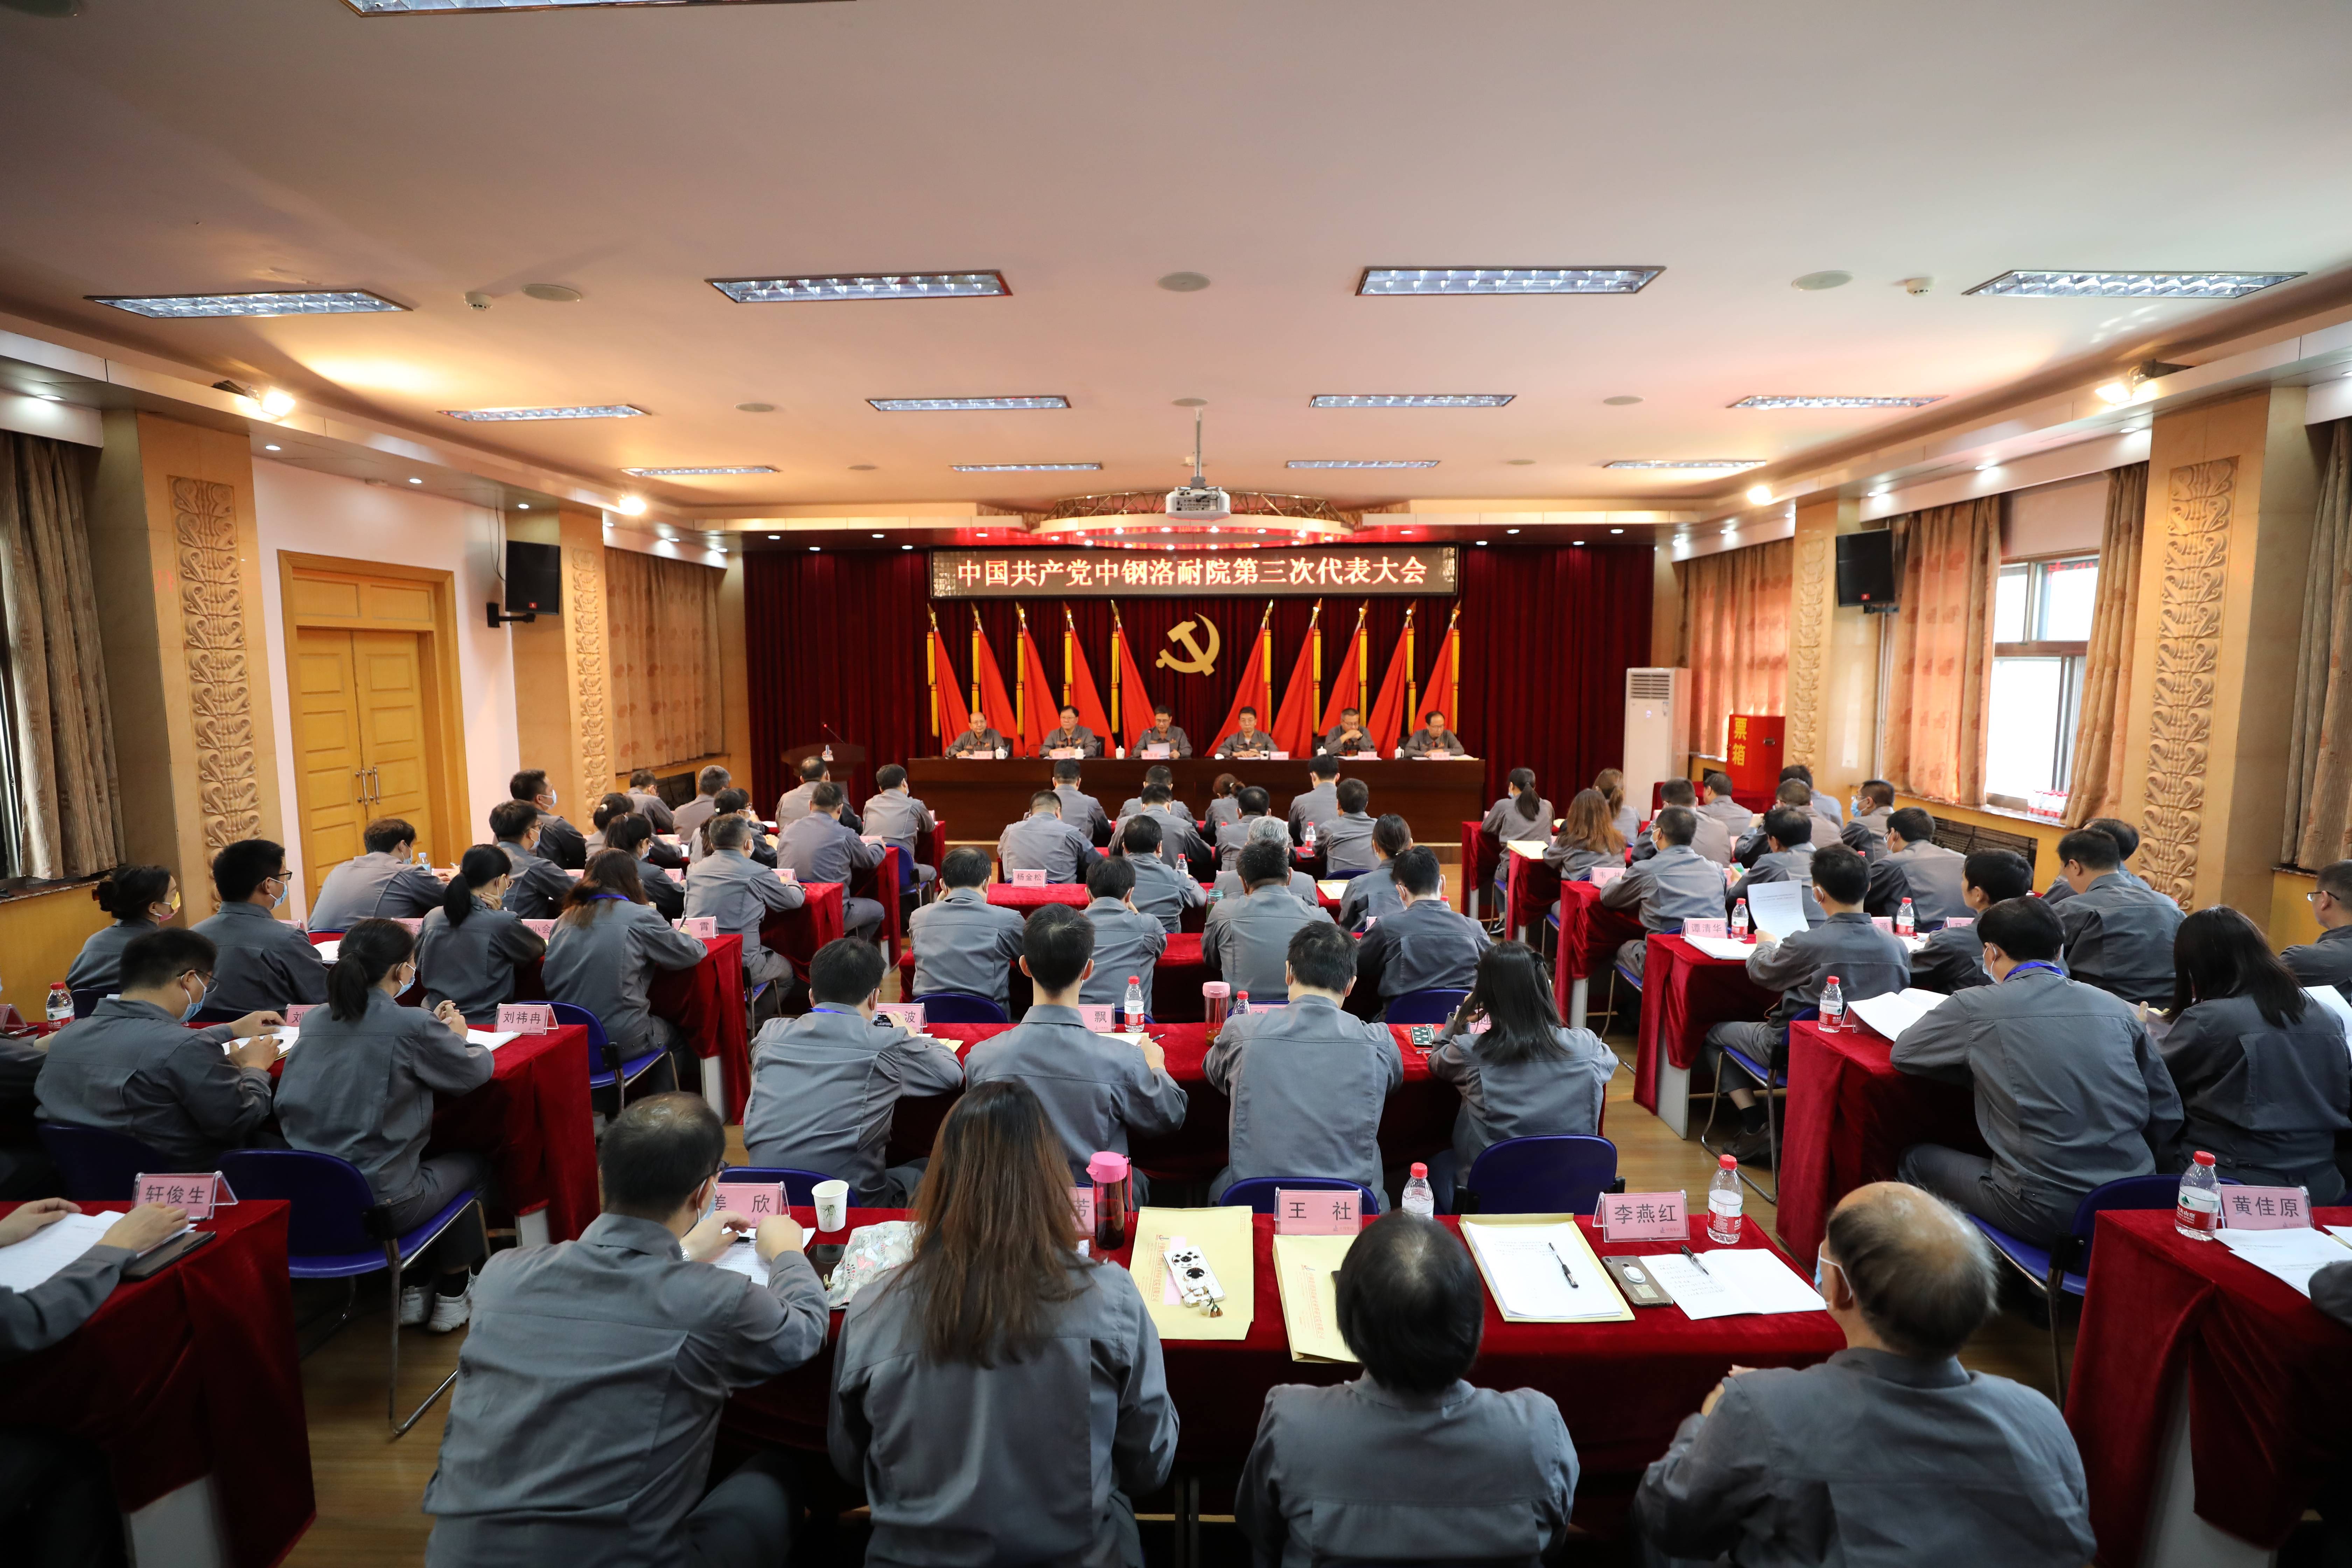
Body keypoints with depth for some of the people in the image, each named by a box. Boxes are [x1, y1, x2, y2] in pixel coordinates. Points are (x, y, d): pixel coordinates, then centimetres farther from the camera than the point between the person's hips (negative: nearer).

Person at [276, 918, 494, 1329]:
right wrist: (456, 1036, 17)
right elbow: (477, 1071, -2)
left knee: (426, 1158, 33)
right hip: (378, 1206, -6)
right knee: (470, 1163, 24)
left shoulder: (316, 1021, 1)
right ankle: (453, 1293, 34)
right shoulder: (411, 1025, -18)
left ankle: (413, 1289, 39)